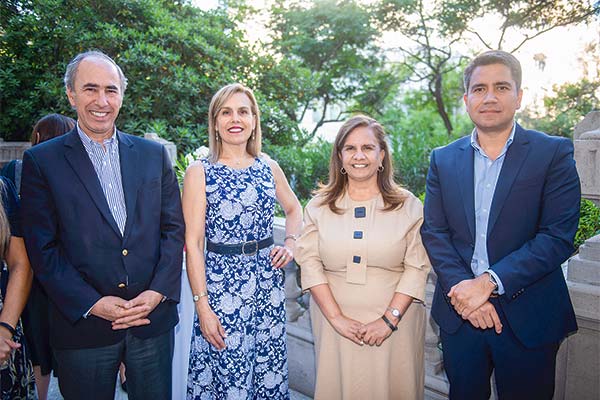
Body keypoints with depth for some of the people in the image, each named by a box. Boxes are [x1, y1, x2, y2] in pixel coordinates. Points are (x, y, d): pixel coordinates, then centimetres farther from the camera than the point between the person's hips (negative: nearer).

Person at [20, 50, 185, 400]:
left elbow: (173, 228, 4)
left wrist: (158, 292, -8)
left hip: (153, 318, 2)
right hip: (83, 325, -2)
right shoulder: (41, 161, -2)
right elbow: (42, 248, -5)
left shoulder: (153, 154, 5)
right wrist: (92, 304, -13)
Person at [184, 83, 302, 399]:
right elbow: (193, 244, -9)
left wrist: (290, 244, 2)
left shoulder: (268, 166, 5)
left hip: (268, 278, 4)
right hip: (221, 281, -4)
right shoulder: (199, 172, -7)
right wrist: (202, 306, -12)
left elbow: (294, 210, 20)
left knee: (270, 370, 15)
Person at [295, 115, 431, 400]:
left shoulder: (408, 205, -1)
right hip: (335, 320, 1)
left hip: (394, 320, 0)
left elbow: (416, 267, -5)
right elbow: (309, 263, -3)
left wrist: (390, 319, -13)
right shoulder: (319, 206, 2)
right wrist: (336, 317, -11)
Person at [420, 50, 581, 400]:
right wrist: (461, 287, -14)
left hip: (528, 317, -2)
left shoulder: (554, 153, -5)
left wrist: (489, 282, -19)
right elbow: (434, 231, 0)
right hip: (460, 312, 3)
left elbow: (558, 236, -12)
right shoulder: (444, 159, 5)